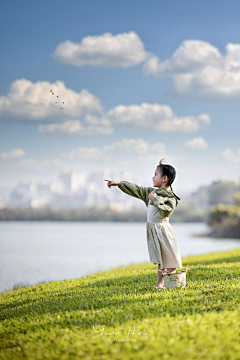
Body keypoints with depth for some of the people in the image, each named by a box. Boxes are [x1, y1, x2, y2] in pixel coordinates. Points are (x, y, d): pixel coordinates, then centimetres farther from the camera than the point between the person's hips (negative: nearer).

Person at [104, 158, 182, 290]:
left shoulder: (170, 197, -11)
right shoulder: (151, 192, 12)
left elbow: (167, 211, -26)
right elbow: (136, 189, 17)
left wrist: (156, 200, -21)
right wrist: (119, 184, 17)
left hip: (163, 230, -7)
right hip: (153, 230, 7)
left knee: (170, 260, -5)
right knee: (160, 260, 10)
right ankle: (160, 284, 11)